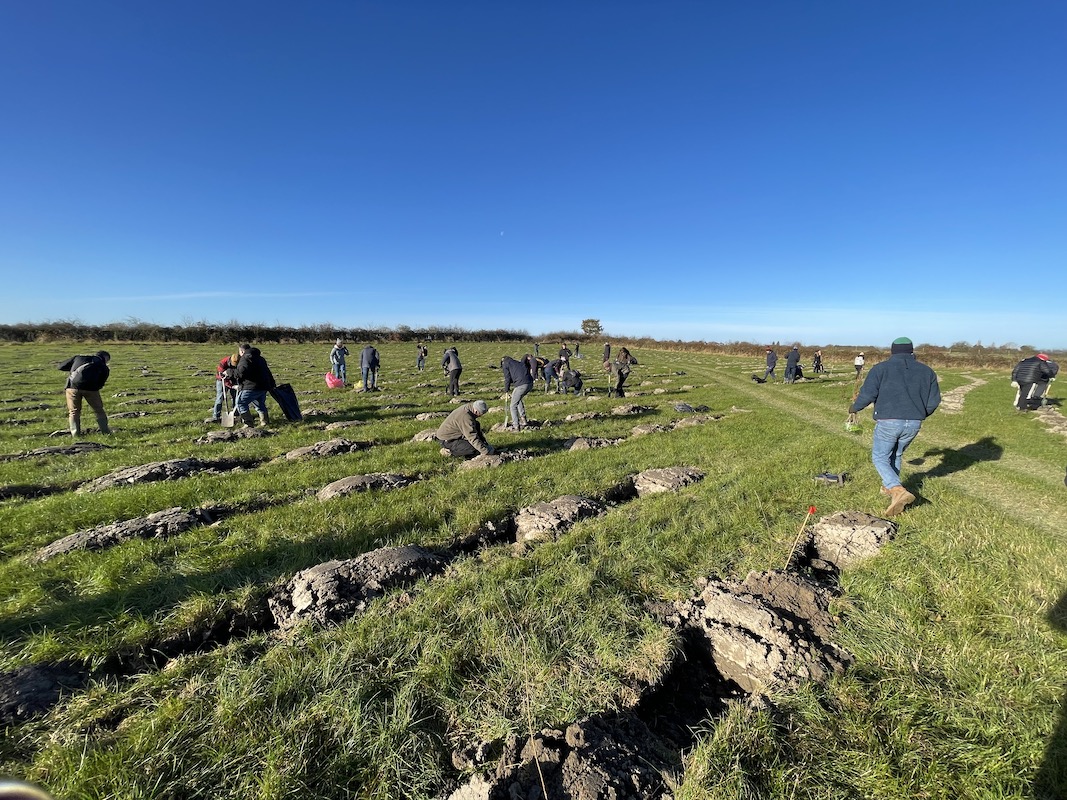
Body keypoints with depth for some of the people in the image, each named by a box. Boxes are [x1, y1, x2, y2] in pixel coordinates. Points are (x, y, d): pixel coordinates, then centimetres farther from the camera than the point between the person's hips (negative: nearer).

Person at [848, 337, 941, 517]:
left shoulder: (881, 368, -3)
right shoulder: (926, 371, 11)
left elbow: (867, 394, -10)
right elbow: (934, 400, 10)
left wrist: (854, 407, 7)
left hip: (888, 421, -5)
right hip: (913, 424, 5)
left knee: (880, 458, 7)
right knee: (896, 455, 25)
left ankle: (898, 491, -12)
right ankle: (890, 487, 37)